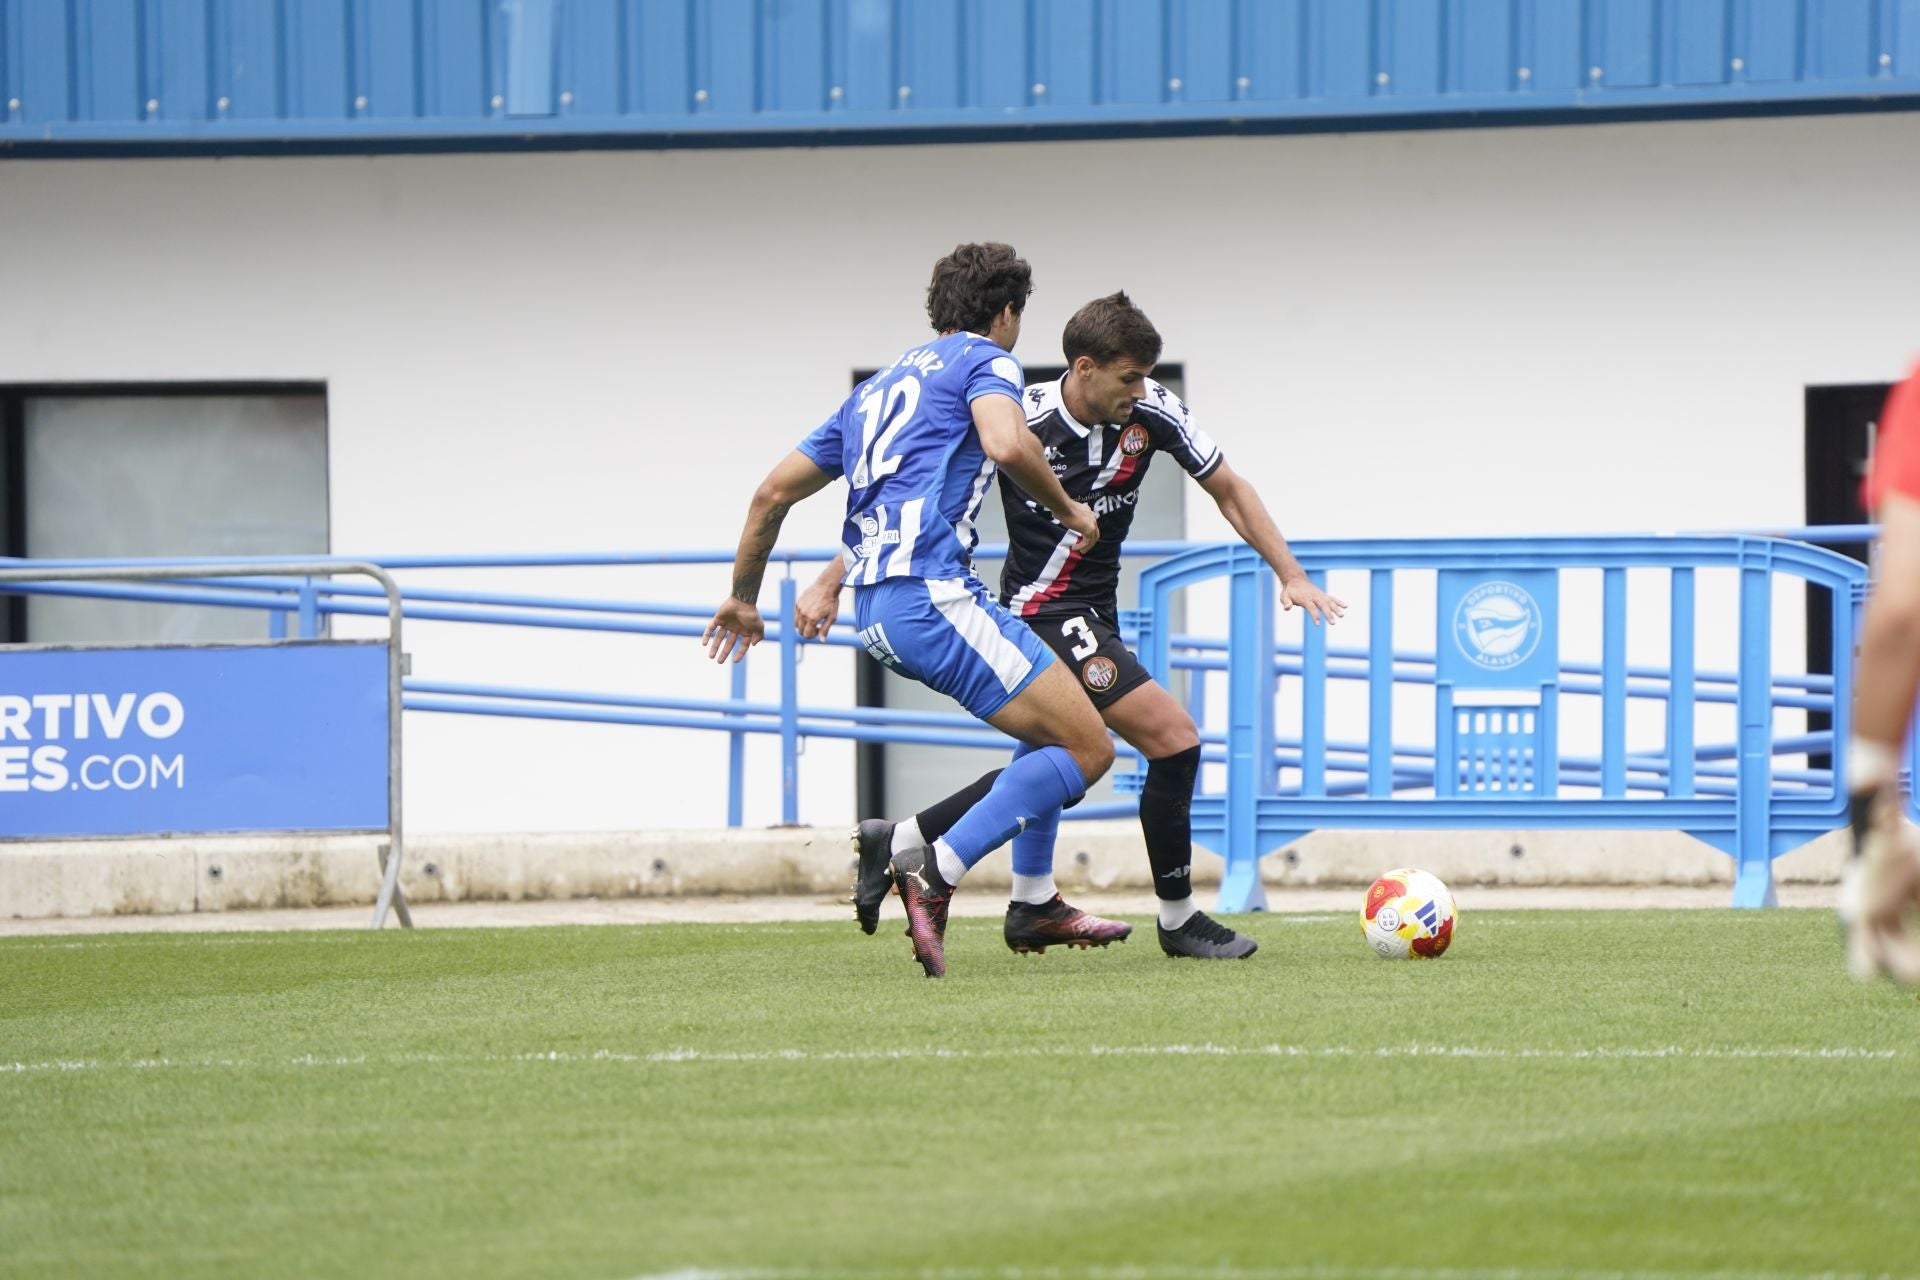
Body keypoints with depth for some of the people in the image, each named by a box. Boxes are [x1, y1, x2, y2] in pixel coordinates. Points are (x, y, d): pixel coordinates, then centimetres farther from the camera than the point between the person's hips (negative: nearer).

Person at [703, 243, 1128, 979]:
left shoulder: (876, 389, 27)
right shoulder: (985, 359, 5)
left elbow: (774, 490, 28)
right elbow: (1007, 445, -18)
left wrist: (743, 596, 39)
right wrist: (1068, 511, -1)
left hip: (874, 608, 9)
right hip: (931, 592, -9)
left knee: (1057, 729, 23)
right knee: (1085, 749, -9)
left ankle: (1037, 902, 18)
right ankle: (935, 871, -21)